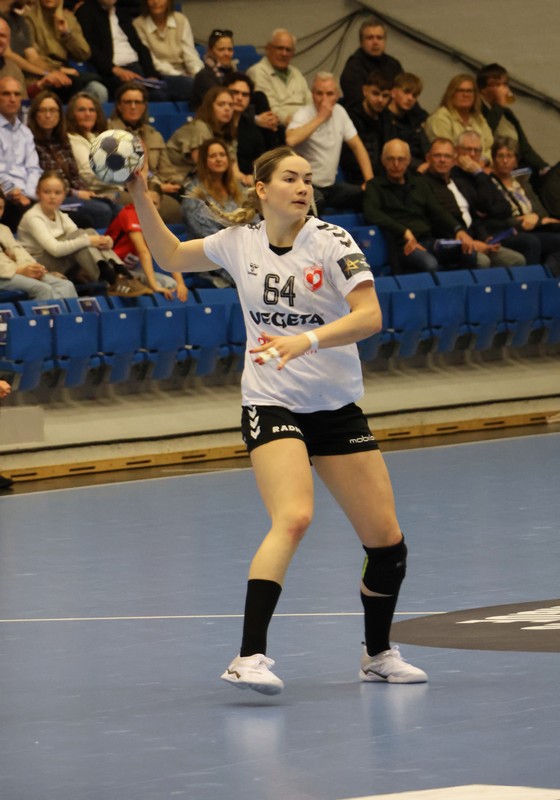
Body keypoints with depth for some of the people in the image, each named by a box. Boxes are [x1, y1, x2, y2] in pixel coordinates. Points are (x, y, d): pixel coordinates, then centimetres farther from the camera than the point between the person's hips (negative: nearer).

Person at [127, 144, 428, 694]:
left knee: (387, 541, 3)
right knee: (293, 517, -28)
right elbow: (171, 257, 19)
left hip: (337, 406, 2)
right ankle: (249, 659, -34)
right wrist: (140, 197, 7)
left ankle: (378, 655, 28)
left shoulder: (331, 242, -7)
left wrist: (307, 339, -32)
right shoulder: (239, 242, 1)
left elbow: (369, 316, -18)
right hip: (271, 404, -1)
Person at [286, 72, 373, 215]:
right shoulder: (303, 115, -12)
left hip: (331, 186, 7)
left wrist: (370, 181, 0)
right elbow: (291, 140, -34)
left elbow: (357, 146, 12)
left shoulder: (339, 112, 7)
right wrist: (320, 118, -26)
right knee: (317, 201, -38)